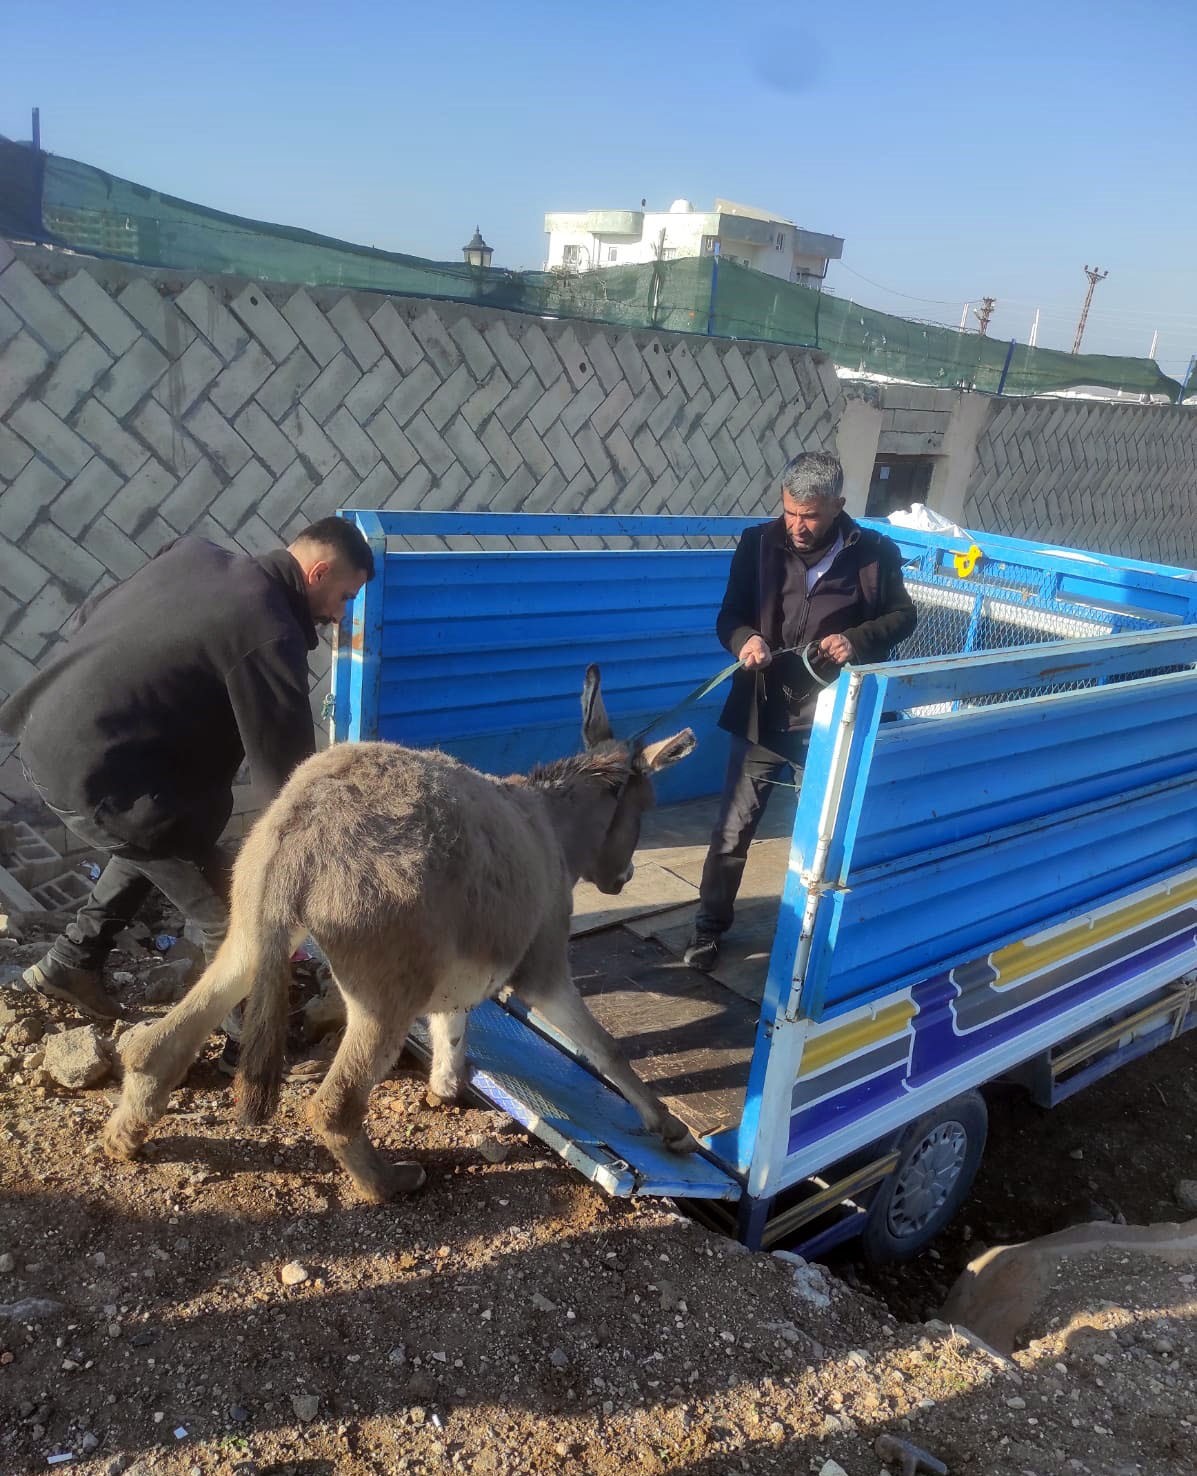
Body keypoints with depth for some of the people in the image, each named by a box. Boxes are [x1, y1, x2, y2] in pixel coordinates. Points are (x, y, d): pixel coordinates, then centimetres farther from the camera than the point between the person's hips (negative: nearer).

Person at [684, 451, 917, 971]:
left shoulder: (875, 553, -5)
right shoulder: (758, 543, -3)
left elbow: (903, 616, 6)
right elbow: (729, 617, 3)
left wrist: (858, 639, -14)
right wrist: (744, 640, -21)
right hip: (762, 714, 1)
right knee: (733, 830, 6)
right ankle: (709, 928, 25)